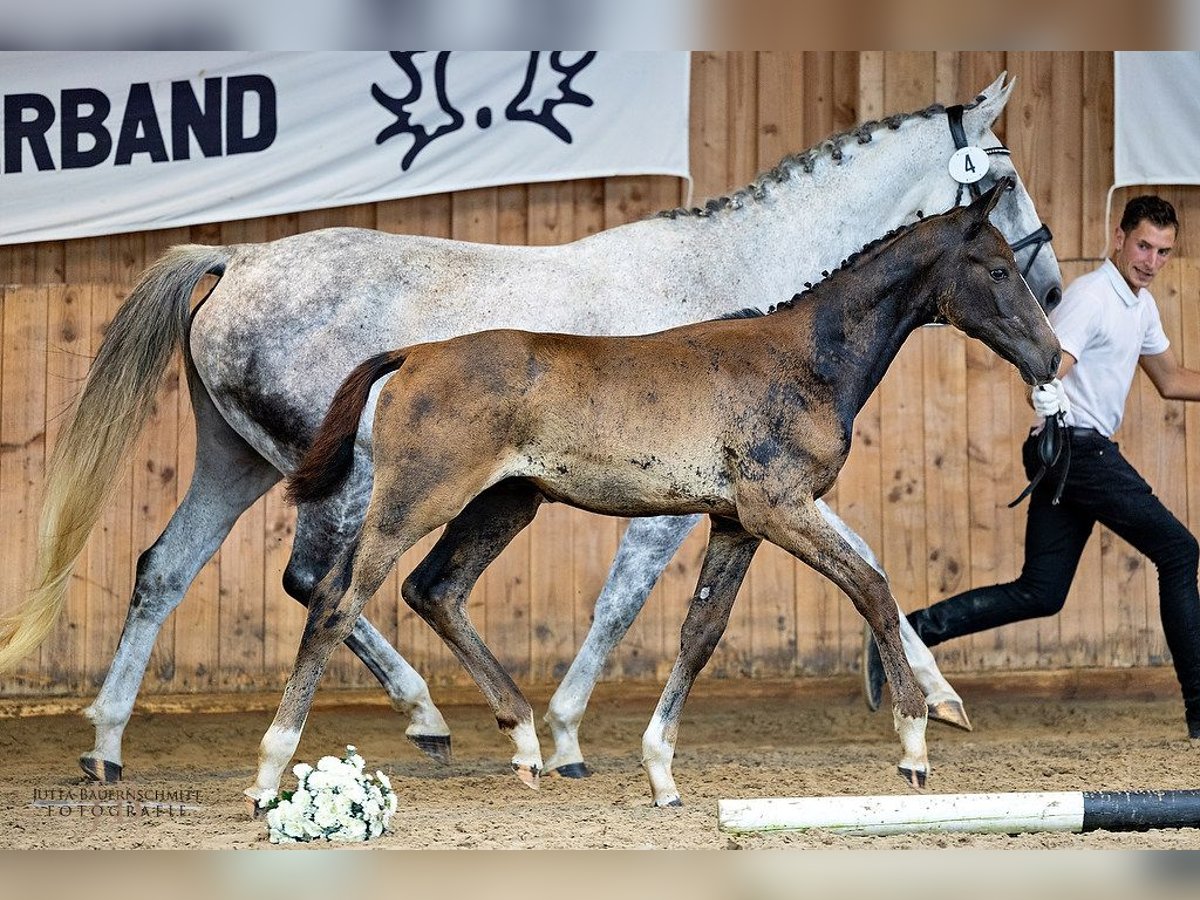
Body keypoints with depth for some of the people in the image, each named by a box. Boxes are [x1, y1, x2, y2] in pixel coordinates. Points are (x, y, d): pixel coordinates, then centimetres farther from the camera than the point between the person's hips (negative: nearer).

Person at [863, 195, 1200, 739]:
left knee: (1039, 594, 5)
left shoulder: (1141, 304, 17)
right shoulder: (1091, 297, -14)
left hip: (1067, 457, 9)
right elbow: (1042, 385, -24)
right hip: (1080, 446, -9)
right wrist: (1059, 411, -43)